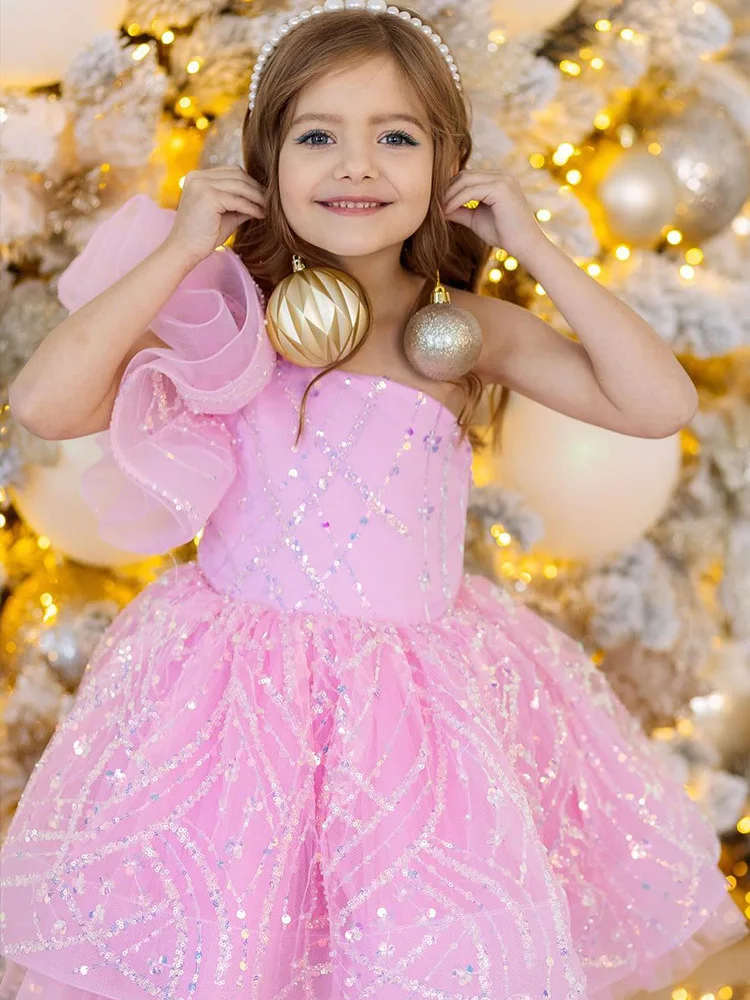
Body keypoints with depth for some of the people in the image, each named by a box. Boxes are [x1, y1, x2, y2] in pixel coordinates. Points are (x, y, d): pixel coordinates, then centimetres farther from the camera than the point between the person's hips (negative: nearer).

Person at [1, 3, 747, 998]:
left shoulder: (467, 330, -2)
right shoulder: (224, 314, -5)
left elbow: (662, 403, -9)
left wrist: (538, 251, -10)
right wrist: (176, 251, -14)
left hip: (418, 685, 1)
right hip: (240, 688, 0)